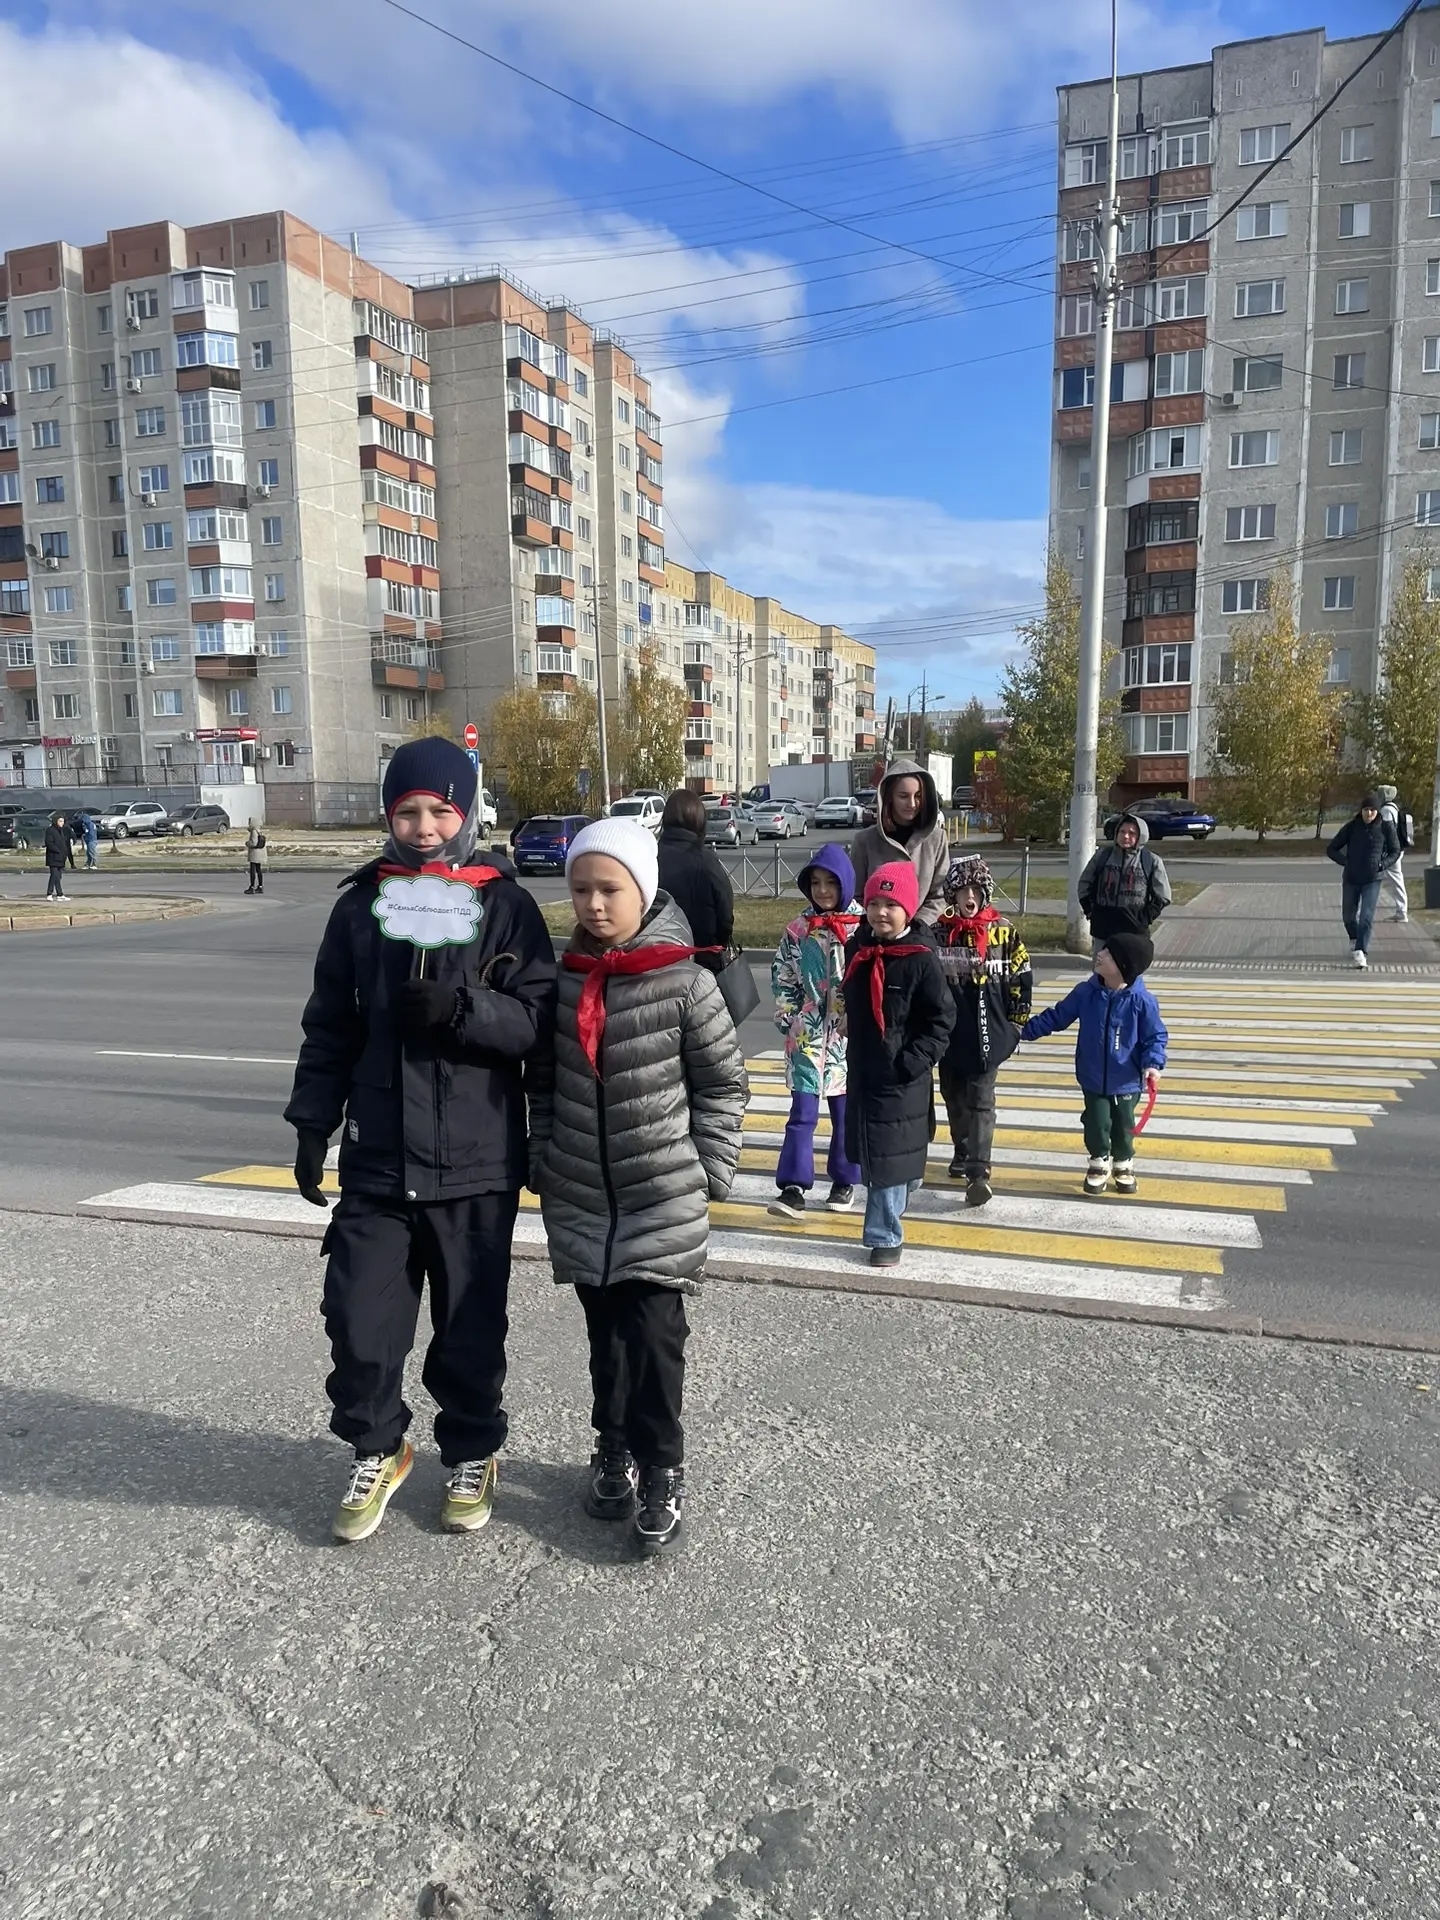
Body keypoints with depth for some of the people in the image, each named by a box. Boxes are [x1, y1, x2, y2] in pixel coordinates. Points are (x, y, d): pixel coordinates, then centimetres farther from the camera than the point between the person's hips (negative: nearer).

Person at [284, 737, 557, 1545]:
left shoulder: (507, 904, -3)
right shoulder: (362, 905, 5)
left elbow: (537, 1019, -9)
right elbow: (331, 1025, 9)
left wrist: (461, 1006, -25)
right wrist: (313, 1122, 5)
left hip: (476, 1160, -2)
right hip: (377, 1159, 2)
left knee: (471, 1325, 11)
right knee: (359, 1318, 5)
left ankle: (473, 1453, 34)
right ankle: (377, 1449, 31)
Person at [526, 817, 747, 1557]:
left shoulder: (685, 982, -11)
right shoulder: (562, 979, 2)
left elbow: (722, 1084, -5)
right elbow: (542, 1082, 11)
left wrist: (708, 1173, -7)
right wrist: (543, 1165, 8)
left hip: (664, 1199, -4)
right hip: (580, 1197, 4)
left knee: (654, 1335, -1)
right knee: (606, 1334, 16)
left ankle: (662, 1471, 16)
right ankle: (614, 1450, 34)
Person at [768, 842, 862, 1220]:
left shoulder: (863, 927, -4)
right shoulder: (798, 929, 2)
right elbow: (782, 977, 7)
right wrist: (789, 1017, 0)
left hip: (850, 1033, -1)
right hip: (807, 1032, 1)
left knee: (845, 1112, 11)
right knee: (802, 1111, -4)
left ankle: (844, 1182, 24)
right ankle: (793, 1187, -4)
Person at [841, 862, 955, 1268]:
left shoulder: (921, 958, -15)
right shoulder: (857, 949, 2)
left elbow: (942, 1019, -12)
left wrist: (913, 1061, -17)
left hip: (901, 1077, -6)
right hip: (863, 1069, 6)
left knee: (891, 1156, -1)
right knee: (868, 1153, 17)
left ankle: (884, 1235, 10)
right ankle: (886, 1225, 39)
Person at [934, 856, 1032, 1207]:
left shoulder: (1004, 931, -4)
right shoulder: (938, 933, -1)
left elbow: (1021, 980, 1)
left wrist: (1016, 1025, 1)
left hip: (988, 1033, -3)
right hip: (949, 1033, 3)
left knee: (980, 1101, -6)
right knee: (954, 1098, 16)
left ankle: (978, 1172, -11)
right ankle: (962, 1153, 34)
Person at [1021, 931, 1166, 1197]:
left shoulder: (1141, 1000, -16)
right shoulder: (1085, 992, -8)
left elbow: (1155, 1036, -9)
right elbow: (1056, 1016, 1)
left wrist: (1153, 1064, -23)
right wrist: (1025, 1030, -2)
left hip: (1126, 1081, -1)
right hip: (1093, 1078, 2)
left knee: (1123, 1126, 13)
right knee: (1096, 1123, 6)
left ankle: (1123, 1165, 37)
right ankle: (1099, 1162, 32)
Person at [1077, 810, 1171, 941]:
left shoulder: (1152, 861, -2)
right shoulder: (1102, 855, 4)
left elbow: (1161, 897, 2)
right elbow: (1085, 884, 12)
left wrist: (1145, 919, -6)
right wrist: (1090, 911, 5)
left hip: (1135, 931, -2)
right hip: (1103, 929, 2)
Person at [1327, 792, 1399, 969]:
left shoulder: (1385, 828, -5)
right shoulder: (1351, 827, -4)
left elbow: (1395, 852, 6)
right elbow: (1331, 849, 1)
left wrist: (1382, 865, -11)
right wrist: (1345, 861, -15)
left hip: (1373, 880, -2)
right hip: (1351, 879, 2)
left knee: (1366, 917, -13)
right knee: (1348, 915, 12)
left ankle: (1361, 952, -11)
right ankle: (1354, 938, 41)